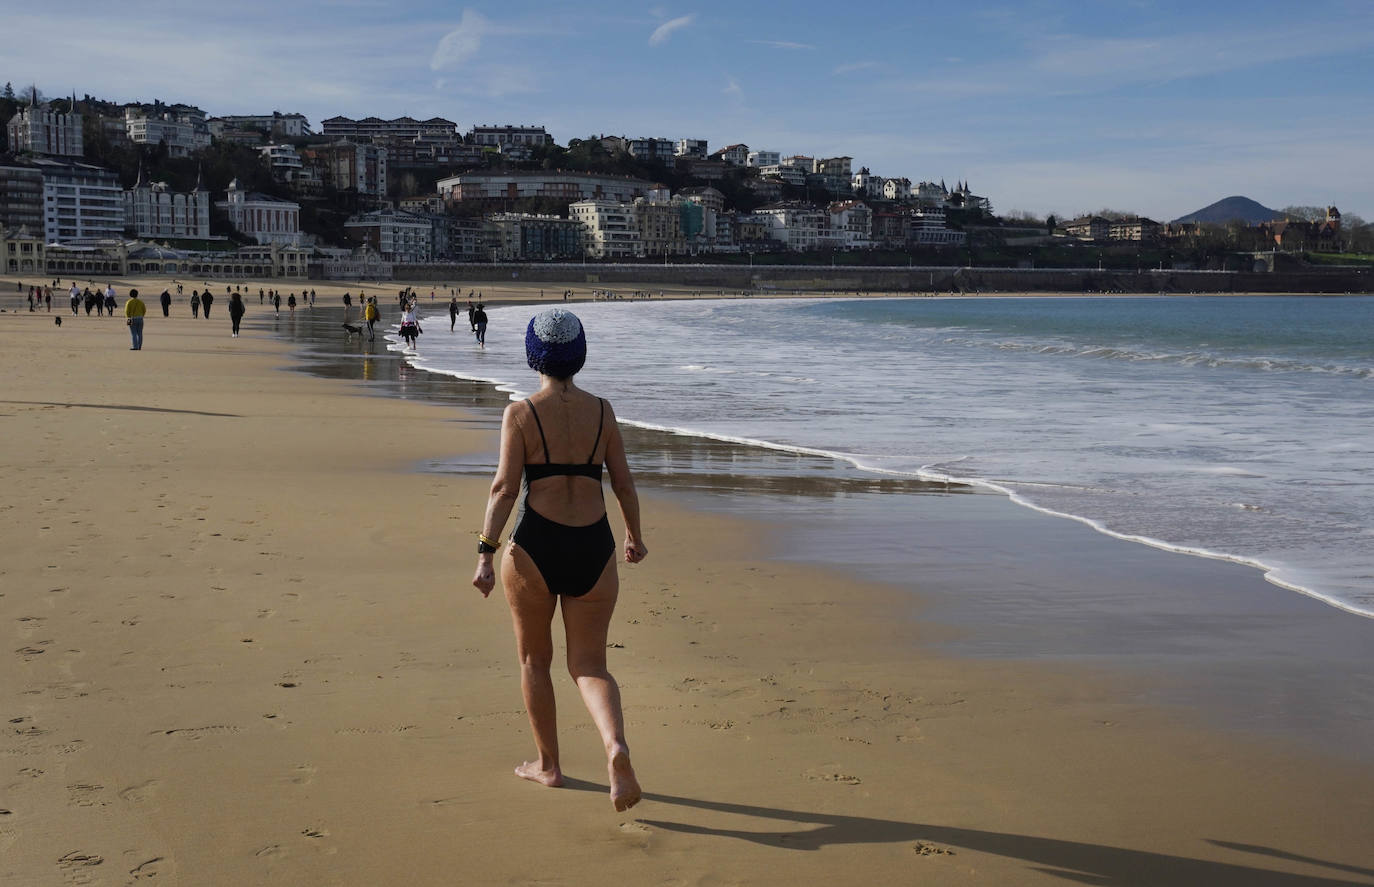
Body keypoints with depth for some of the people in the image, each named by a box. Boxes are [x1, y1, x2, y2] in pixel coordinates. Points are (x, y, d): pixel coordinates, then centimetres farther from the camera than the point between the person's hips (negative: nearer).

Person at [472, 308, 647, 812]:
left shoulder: (521, 414, -4)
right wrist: (634, 537, 22)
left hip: (535, 548, -2)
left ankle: (548, 765, 28)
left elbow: (505, 487, -10)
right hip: (593, 549, 2)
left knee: (534, 659, 18)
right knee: (589, 665, 9)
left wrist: (485, 553, -8)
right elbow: (624, 484, 7)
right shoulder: (601, 411, 4)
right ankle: (616, 746, -18)